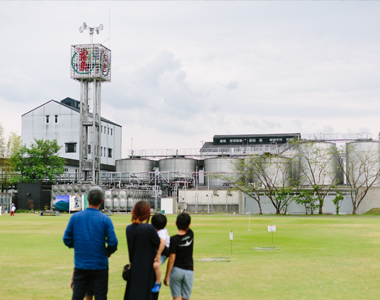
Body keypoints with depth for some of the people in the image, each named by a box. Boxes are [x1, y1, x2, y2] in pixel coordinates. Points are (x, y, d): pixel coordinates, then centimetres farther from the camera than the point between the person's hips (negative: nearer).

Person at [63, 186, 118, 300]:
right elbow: (113, 243, -13)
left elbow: (67, 240, 0)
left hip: (80, 266, 2)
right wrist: (108, 252, 8)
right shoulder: (105, 220, -10)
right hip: (100, 266, -2)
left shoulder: (75, 217, -4)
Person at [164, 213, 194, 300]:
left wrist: (166, 276, -8)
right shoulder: (191, 234, -5)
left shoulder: (173, 239, -13)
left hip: (176, 270, -3)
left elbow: (172, 259, -14)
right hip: (189, 271, 3)